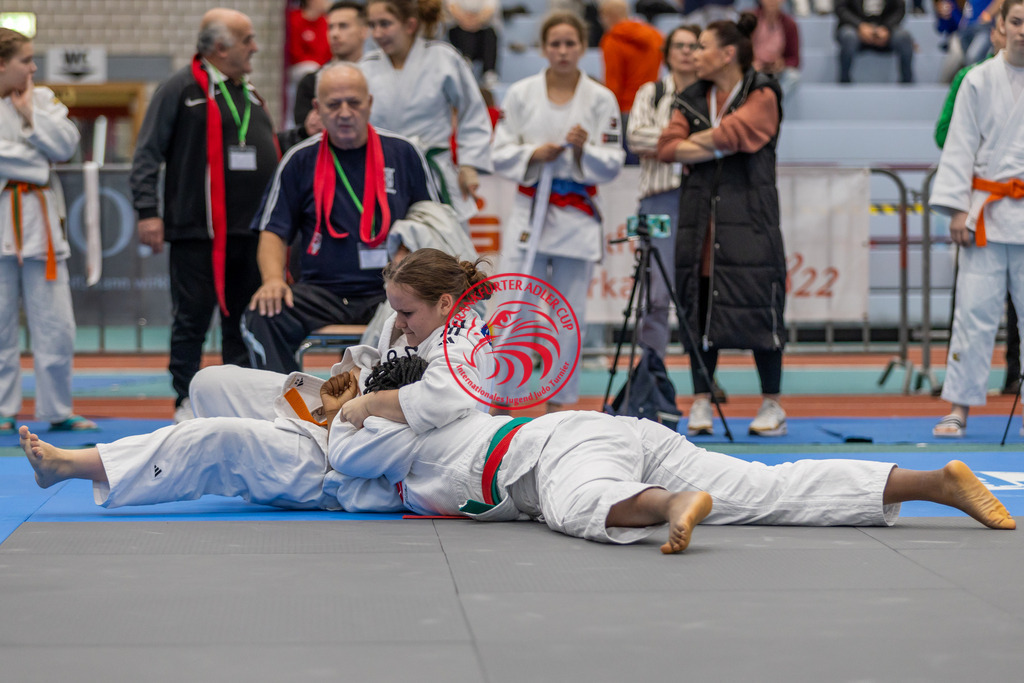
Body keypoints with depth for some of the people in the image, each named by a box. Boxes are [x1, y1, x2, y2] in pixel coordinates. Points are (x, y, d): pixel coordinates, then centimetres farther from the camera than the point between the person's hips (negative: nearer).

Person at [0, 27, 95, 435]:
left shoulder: (42, 99, 11)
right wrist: (36, 165, -6)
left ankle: (57, 411, 14)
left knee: (55, 324, 5)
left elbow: (65, 145, 0)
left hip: (40, 220, 4)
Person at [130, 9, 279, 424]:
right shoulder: (181, 89, -4)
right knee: (191, 321, 0)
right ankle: (187, 403, 10)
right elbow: (148, 153, -7)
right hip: (196, 233, -6)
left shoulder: (250, 94, 17)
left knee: (246, 320, 9)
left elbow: (269, 155, 23)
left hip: (250, 231, 6)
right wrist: (148, 210, -15)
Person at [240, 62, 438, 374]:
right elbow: (273, 232, 10)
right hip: (320, 293, 1)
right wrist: (273, 279, -11)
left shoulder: (402, 154, 10)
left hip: (388, 292, -1)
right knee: (261, 317, -28)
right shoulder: (300, 161, 10)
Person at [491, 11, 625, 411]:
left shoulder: (601, 100, 1)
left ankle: (557, 405, 15)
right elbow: (500, 155, 2)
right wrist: (534, 154, -15)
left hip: (576, 218, 0)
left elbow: (612, 166, 0)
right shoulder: (521, 95, 2)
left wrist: (583, 150, -18)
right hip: (529, 212, 0)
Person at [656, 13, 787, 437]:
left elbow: (731, 132, -18)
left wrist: (695, 142, -3)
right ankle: (701, 403, 11)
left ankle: (772, 405, 5)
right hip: (700, 217, 5)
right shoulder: (691, 100, 14)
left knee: (758, 307, -4)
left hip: (748, 219, -4)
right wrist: (717, 147, -10)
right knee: (698, 307, 3)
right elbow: (667, 148, 0)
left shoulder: (762, 96, -1)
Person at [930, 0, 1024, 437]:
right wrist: (957, 208, -4)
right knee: (974, 310, -1)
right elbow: (960, 146, 2)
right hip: (987, 212, 0)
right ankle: (959, 407, 5)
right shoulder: (979, 81, 2)